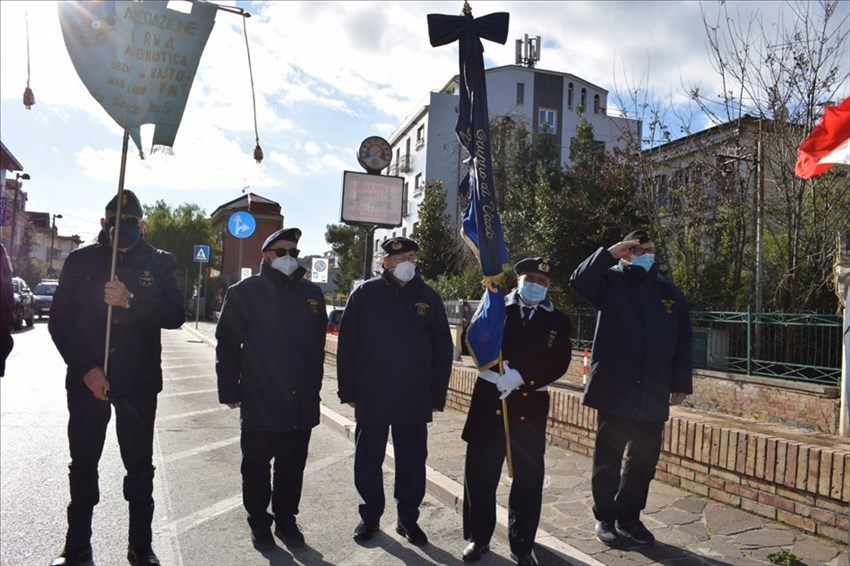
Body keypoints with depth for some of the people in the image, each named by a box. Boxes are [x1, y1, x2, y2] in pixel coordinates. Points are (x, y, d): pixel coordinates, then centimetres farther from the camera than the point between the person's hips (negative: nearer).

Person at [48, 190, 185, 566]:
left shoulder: (159, 263, 1)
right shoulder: (80, 261, 3)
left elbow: (175, 315, -10)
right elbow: (59, 320, 0)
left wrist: (130, 300, -25)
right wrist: (86, 368, -11)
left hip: (138, 381, -1)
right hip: (86, 379, 1)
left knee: (140, 465, 7)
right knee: (83, 464, 12)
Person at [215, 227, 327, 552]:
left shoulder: (311, 294, 8)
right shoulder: (245, 292, -3)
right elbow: (227, 345, -3)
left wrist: (313, 387, 11)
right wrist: (230, 391, -5)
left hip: (301, 402, 3)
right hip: (260, 401, -3)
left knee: (293, 467, 13)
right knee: (257, 466, 10)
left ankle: (286, 520, 30)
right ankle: (259, 523, 27)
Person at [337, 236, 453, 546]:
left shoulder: (429, 297, 1)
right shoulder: (365, 294, -3)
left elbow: (443, 351, 4)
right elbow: (347, 346, -2)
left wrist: (437, 396, 2)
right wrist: (348, 391, -4)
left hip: (415, 401, 1)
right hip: (370, 399, -1)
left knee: (412, 464, 11)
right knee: (368, 462, 12)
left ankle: (408, 518, 29)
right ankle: (370, 516, 31)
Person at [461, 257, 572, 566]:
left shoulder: (557, 320, 5)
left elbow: (558, 363, -6)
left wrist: (520, 377, -17)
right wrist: (498, 369, -20)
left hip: (530, 406, 1)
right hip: (489, 400, 0)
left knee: (528, 479, 8)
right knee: (480, 473, 7)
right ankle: (478, 538, 25)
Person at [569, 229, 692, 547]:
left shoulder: (670, 292, 11)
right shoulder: (610, 281, 1)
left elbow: (682, 343, 11)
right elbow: (579, 281, -20)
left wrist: (681, 383, 7)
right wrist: (610, 253, -21)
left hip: (653, 393, 4)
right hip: (614, 388, -4)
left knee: (644, 459, 12)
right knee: (608, 457, 6)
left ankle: (629, 517, 28)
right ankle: (605, 518, 21)